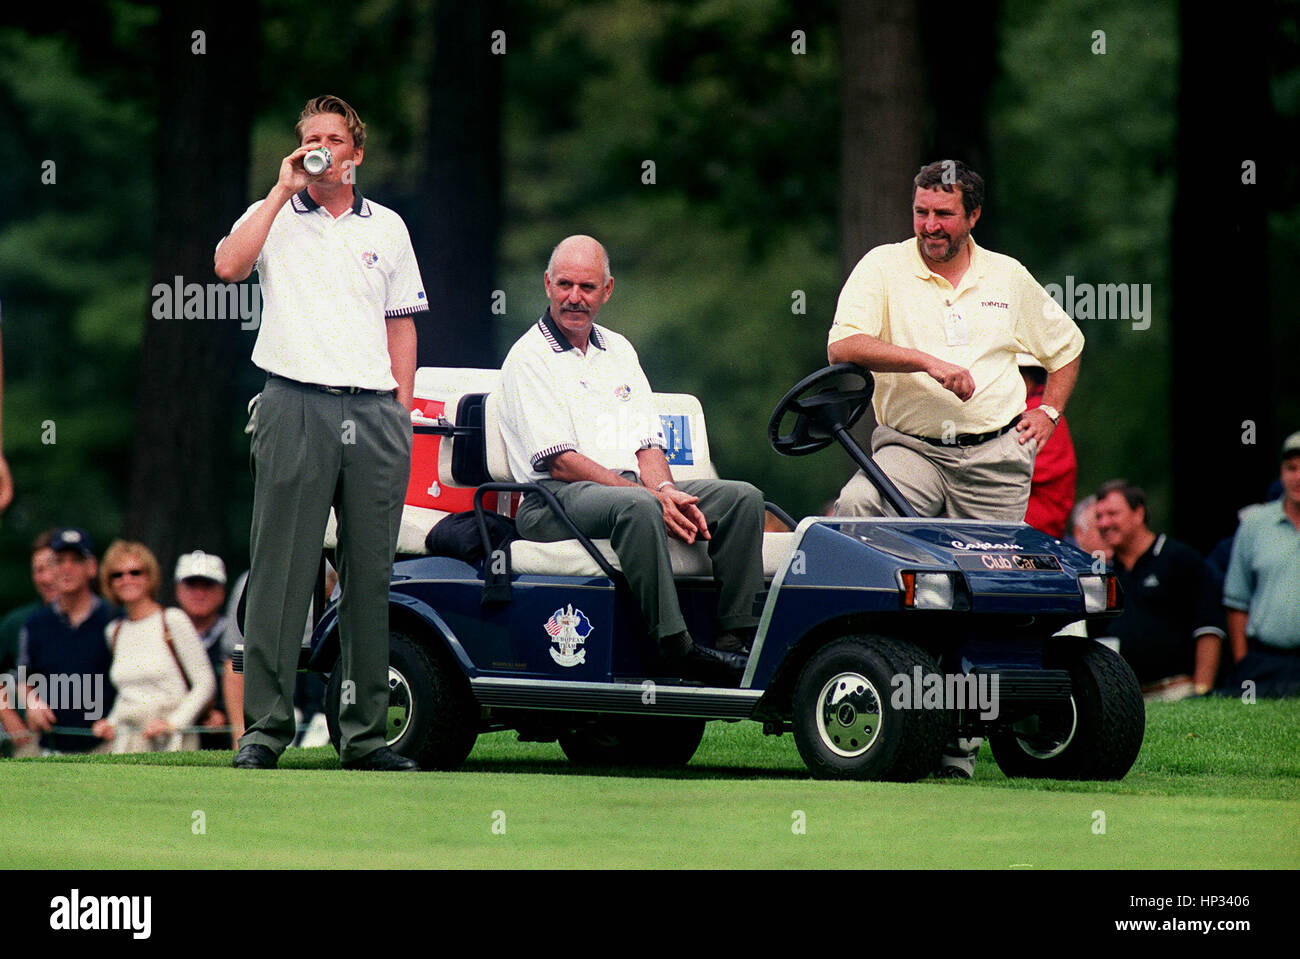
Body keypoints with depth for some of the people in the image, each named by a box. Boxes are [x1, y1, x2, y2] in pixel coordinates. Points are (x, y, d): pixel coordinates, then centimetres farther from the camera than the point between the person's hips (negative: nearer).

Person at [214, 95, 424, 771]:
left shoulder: (386, 227, 16)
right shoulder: (273, 217, 8)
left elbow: (401, 326, 18)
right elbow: (229, 265, -13)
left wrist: (401, 416, 9)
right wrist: (283, 190, -8)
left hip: (373, 411, 3)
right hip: (296, 405, -3)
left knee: (370, 575, 4)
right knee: (281, 571, -6)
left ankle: (365, 734, 7)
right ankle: (265, 725, -4)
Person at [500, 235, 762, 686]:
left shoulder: (618, 350, 20)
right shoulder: (529, 358, -3)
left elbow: (648, 444, 16)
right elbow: (561, 462, -12)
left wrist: (666, 492, -8)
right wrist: (651, 497, -19)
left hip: (631, 487, 7)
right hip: (556, 500, -7)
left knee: (742, 498, -11)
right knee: (637, 508, -39)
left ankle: (737, 635, -16)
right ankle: (673, 645, -38)